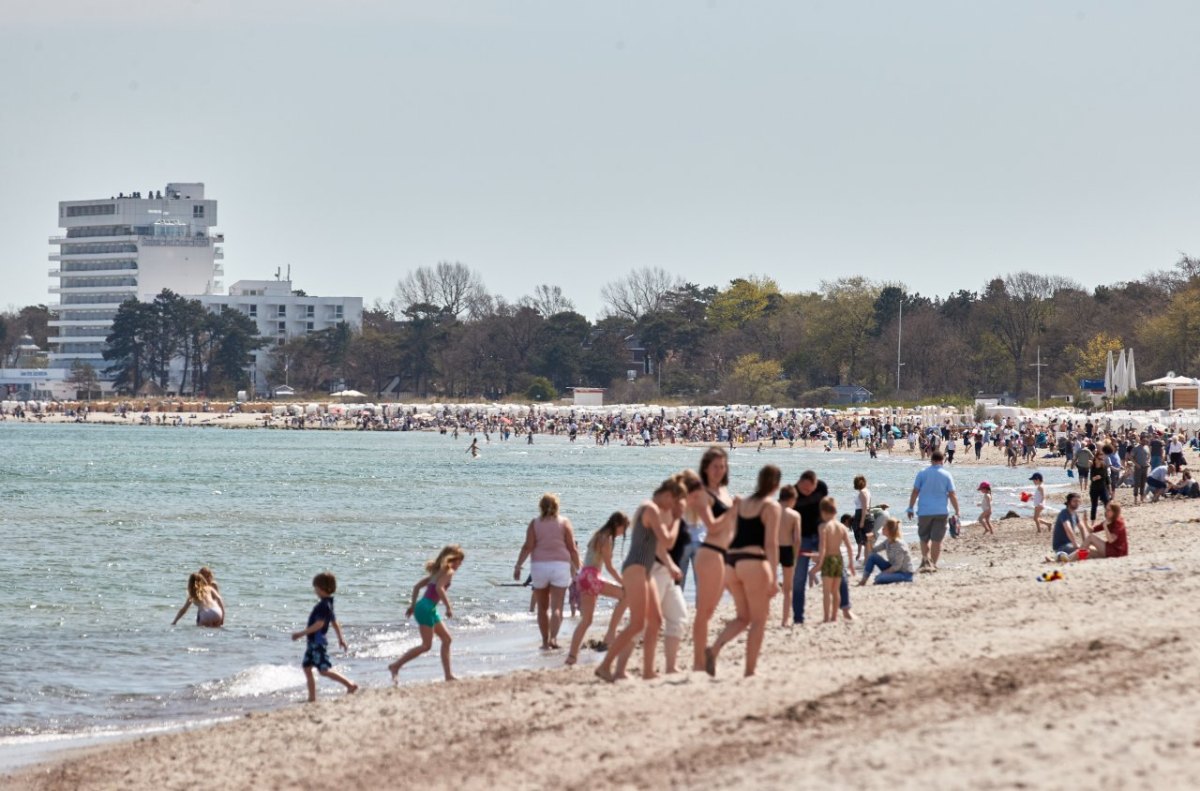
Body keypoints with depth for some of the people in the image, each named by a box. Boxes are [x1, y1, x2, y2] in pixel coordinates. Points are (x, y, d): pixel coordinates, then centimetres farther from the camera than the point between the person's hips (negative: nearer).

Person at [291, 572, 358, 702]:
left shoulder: (324, 605, -19)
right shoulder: (327, 604, 13)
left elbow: (319, 624, -25)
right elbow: (335, 622, 21)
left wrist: (301, 633, -23)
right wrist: (341, 638, 29)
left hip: (318, 641, -10)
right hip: (314, 641, 10)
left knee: (324, 670, -12)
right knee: (306, 666, 11)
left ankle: (350, 684, -10)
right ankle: (312, 697, 13)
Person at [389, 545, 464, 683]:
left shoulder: (438, 570, 20)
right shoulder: (449, 571, -6)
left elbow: (417, 586, 20)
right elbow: (439, 588, -24)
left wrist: (413, 605, 21)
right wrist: (449, 607, -20)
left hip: (423, 607, 10)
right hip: (426, 608, -10)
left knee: (446, 638, 14)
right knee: (426, 645, -7)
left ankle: (448, 675, 14)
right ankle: (396, 666, -7)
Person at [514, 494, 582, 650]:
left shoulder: (535, 524, 4)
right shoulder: (564, 523, 3)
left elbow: (528, 547, -6)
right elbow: (572, 549, 1)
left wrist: (518, 566, -2)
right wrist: (577, 568, 8)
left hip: (539, 566, 1)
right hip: (560, 565, -1)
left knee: (543, 607, 12)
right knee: (557, 606, -3)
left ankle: (545, 641, 14)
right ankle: (553, 637, -22)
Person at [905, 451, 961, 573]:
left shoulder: (922, 473, -1)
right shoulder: (946, 475, 0)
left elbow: (915, 492, -1)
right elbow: (952, 495, -1)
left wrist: (910, 508, 6)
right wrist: (957, 512, 5)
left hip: (924, 511, 0)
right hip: (941, 512, 0)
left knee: (924, 538, 10)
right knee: (937, 539, 5)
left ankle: (926, 560, -8)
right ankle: (933, 564, 5)